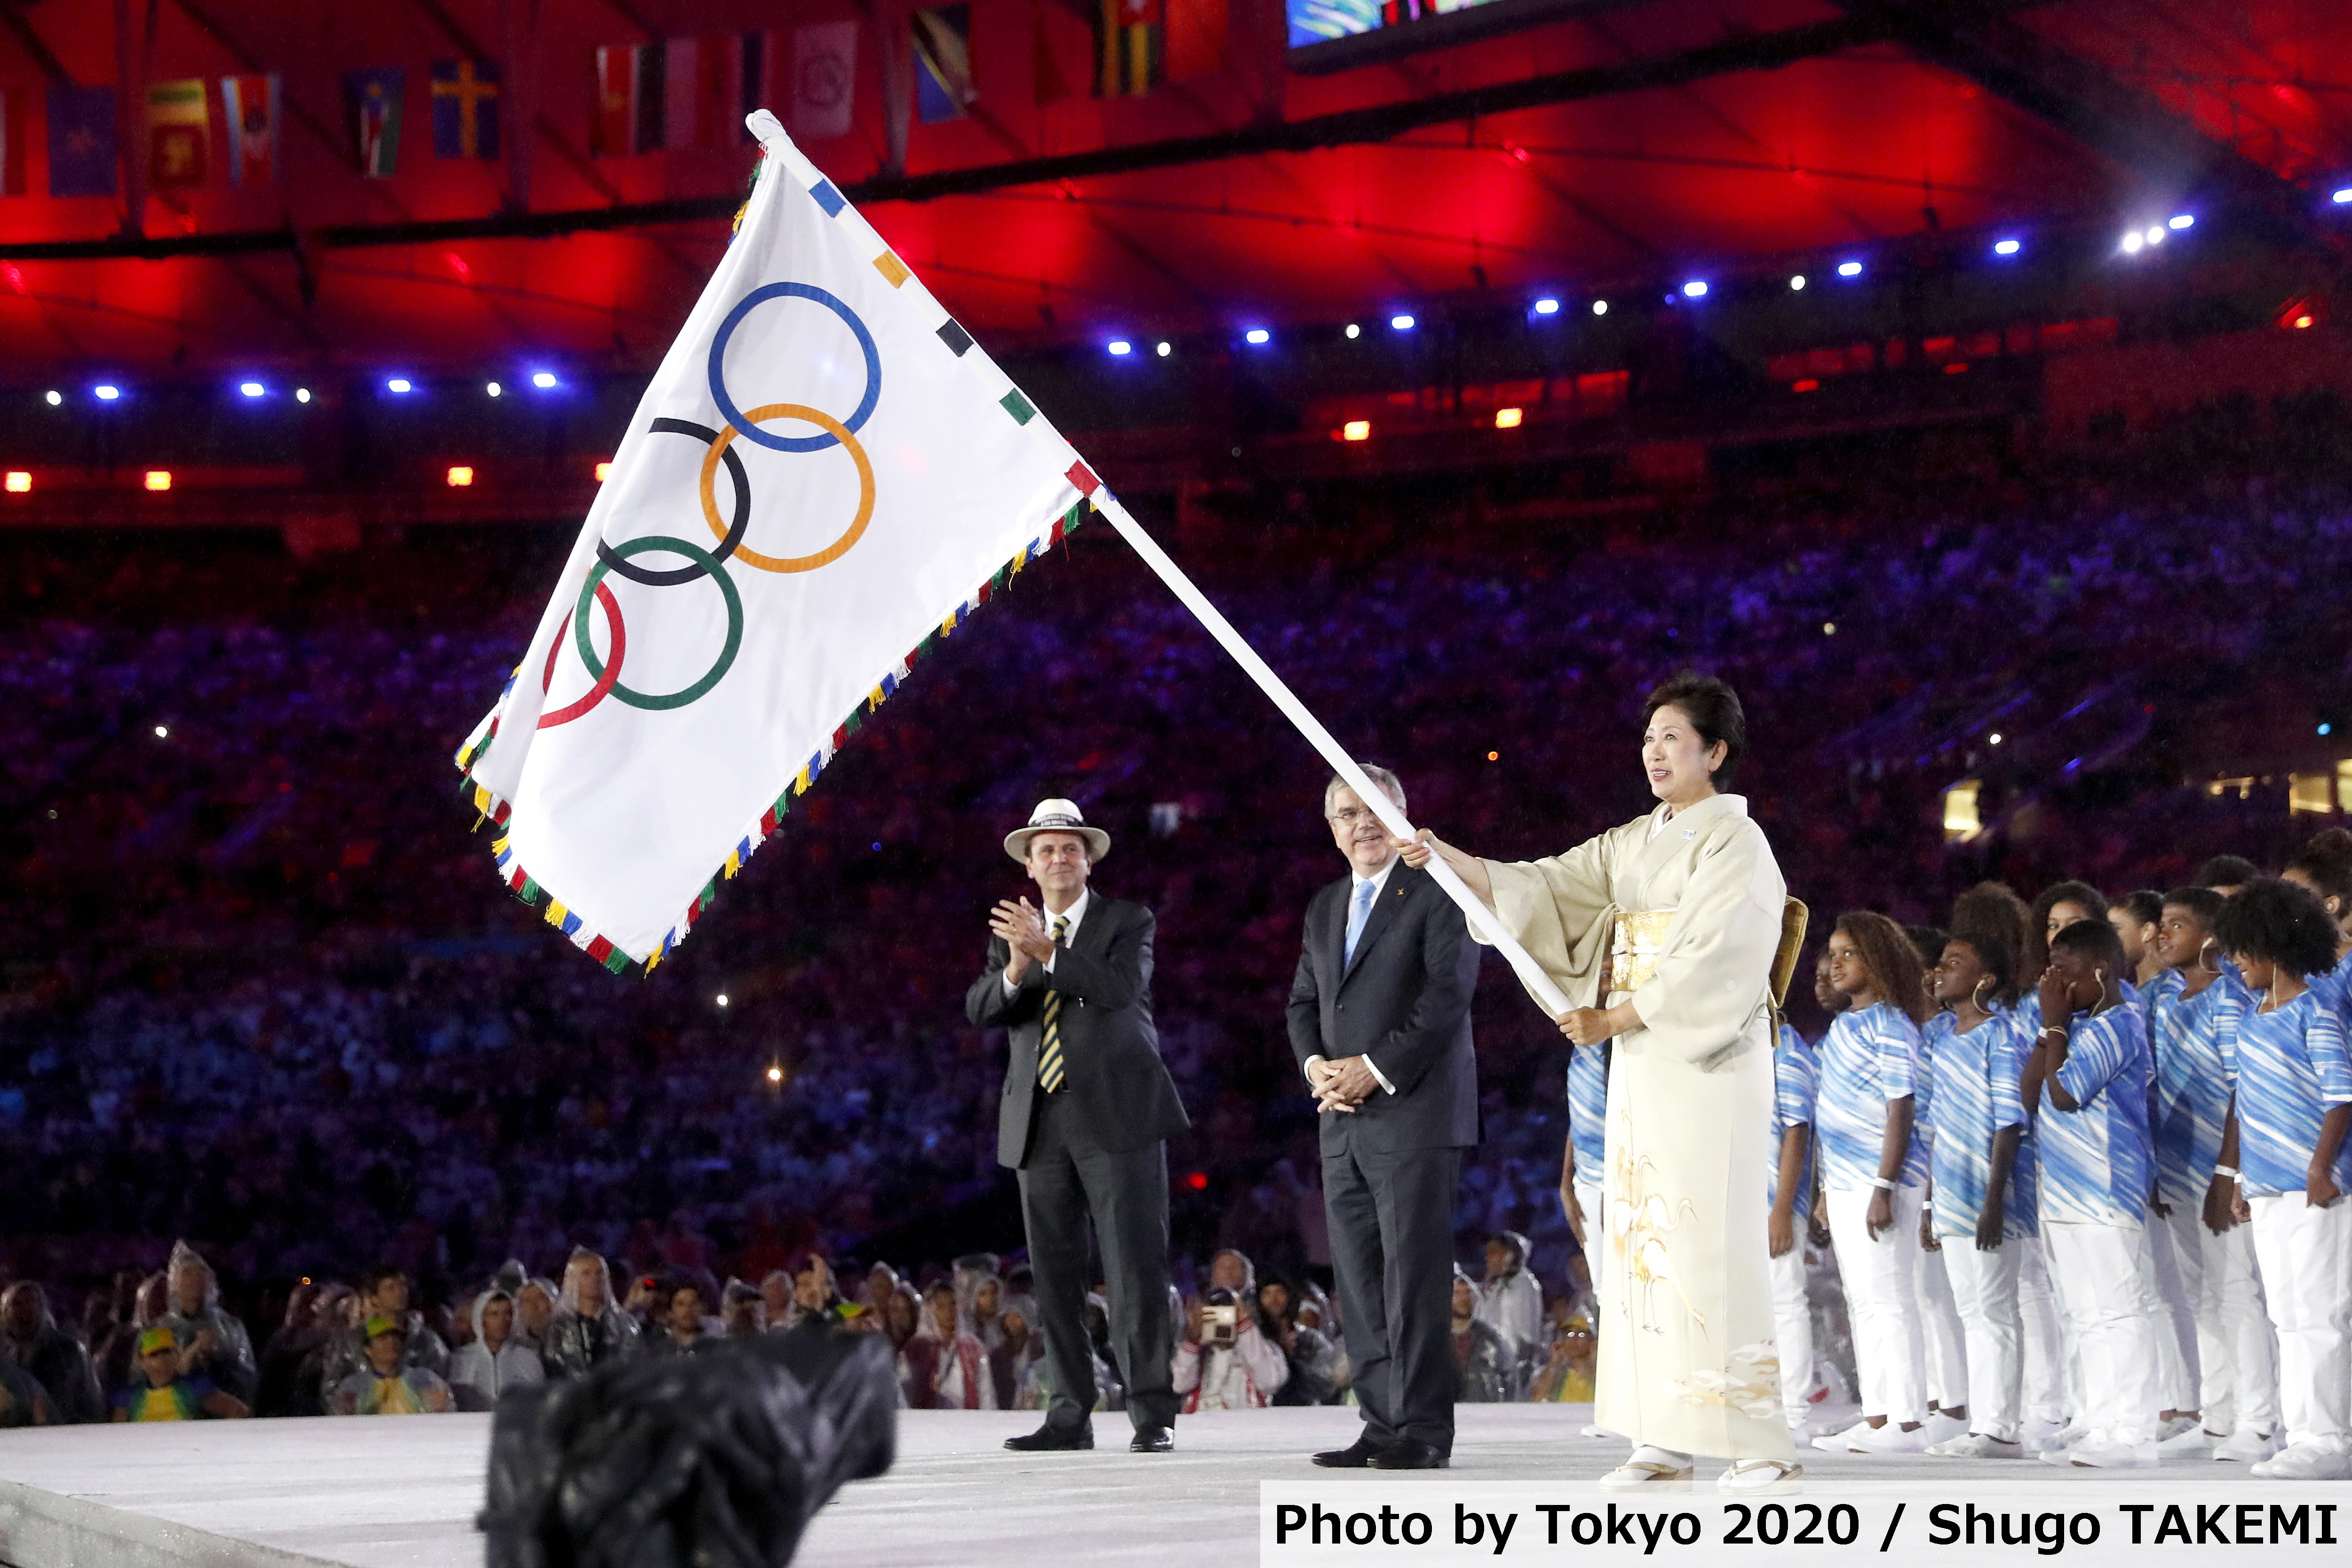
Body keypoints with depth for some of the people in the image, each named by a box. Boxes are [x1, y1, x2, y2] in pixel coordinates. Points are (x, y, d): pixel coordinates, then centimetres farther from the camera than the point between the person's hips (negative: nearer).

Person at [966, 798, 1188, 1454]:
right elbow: (979, 1009, 1)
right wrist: (1014, 970, -19)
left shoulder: (1128, 922, 5)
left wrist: (1050, 950, -24)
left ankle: (1152, 1414, -7)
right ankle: (1070, 1416, 8)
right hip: (1039, 1124, 4)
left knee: (1136, 1268, -8)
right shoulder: (1011, 930, 16)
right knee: (1055, 1277, 4)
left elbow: (1123, 988, -14)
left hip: (1117, 1116, -4)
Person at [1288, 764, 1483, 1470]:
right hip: (1343, 1121, 7)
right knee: (1359, 1281, 6)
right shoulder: (1324, 908, 20)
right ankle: (1382, 1423, 11)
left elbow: (1449, 992, -12)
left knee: (1414, 1277, -8)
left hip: (1414, 1114, -7)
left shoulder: (1437, 893, -3)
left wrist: (1376, 1068, -15)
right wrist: (1316, 1064, 0)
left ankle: (1421, 1430, -5)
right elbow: (1303, 1002, 21)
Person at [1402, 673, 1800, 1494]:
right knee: (1641, 1239, 4)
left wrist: (1610, 1020, -13)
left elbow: (1706, 964, -15)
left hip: (1710, 1064, -8)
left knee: (1711, 1244, -11)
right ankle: (1662, 1441, 7)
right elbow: (1543, 889, 9)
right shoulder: (1633, 844, 16)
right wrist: (1449, 859, -3)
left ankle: (1763, 1448, -9)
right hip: (1640, 1061, 8)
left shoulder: (1735, 843, -6)